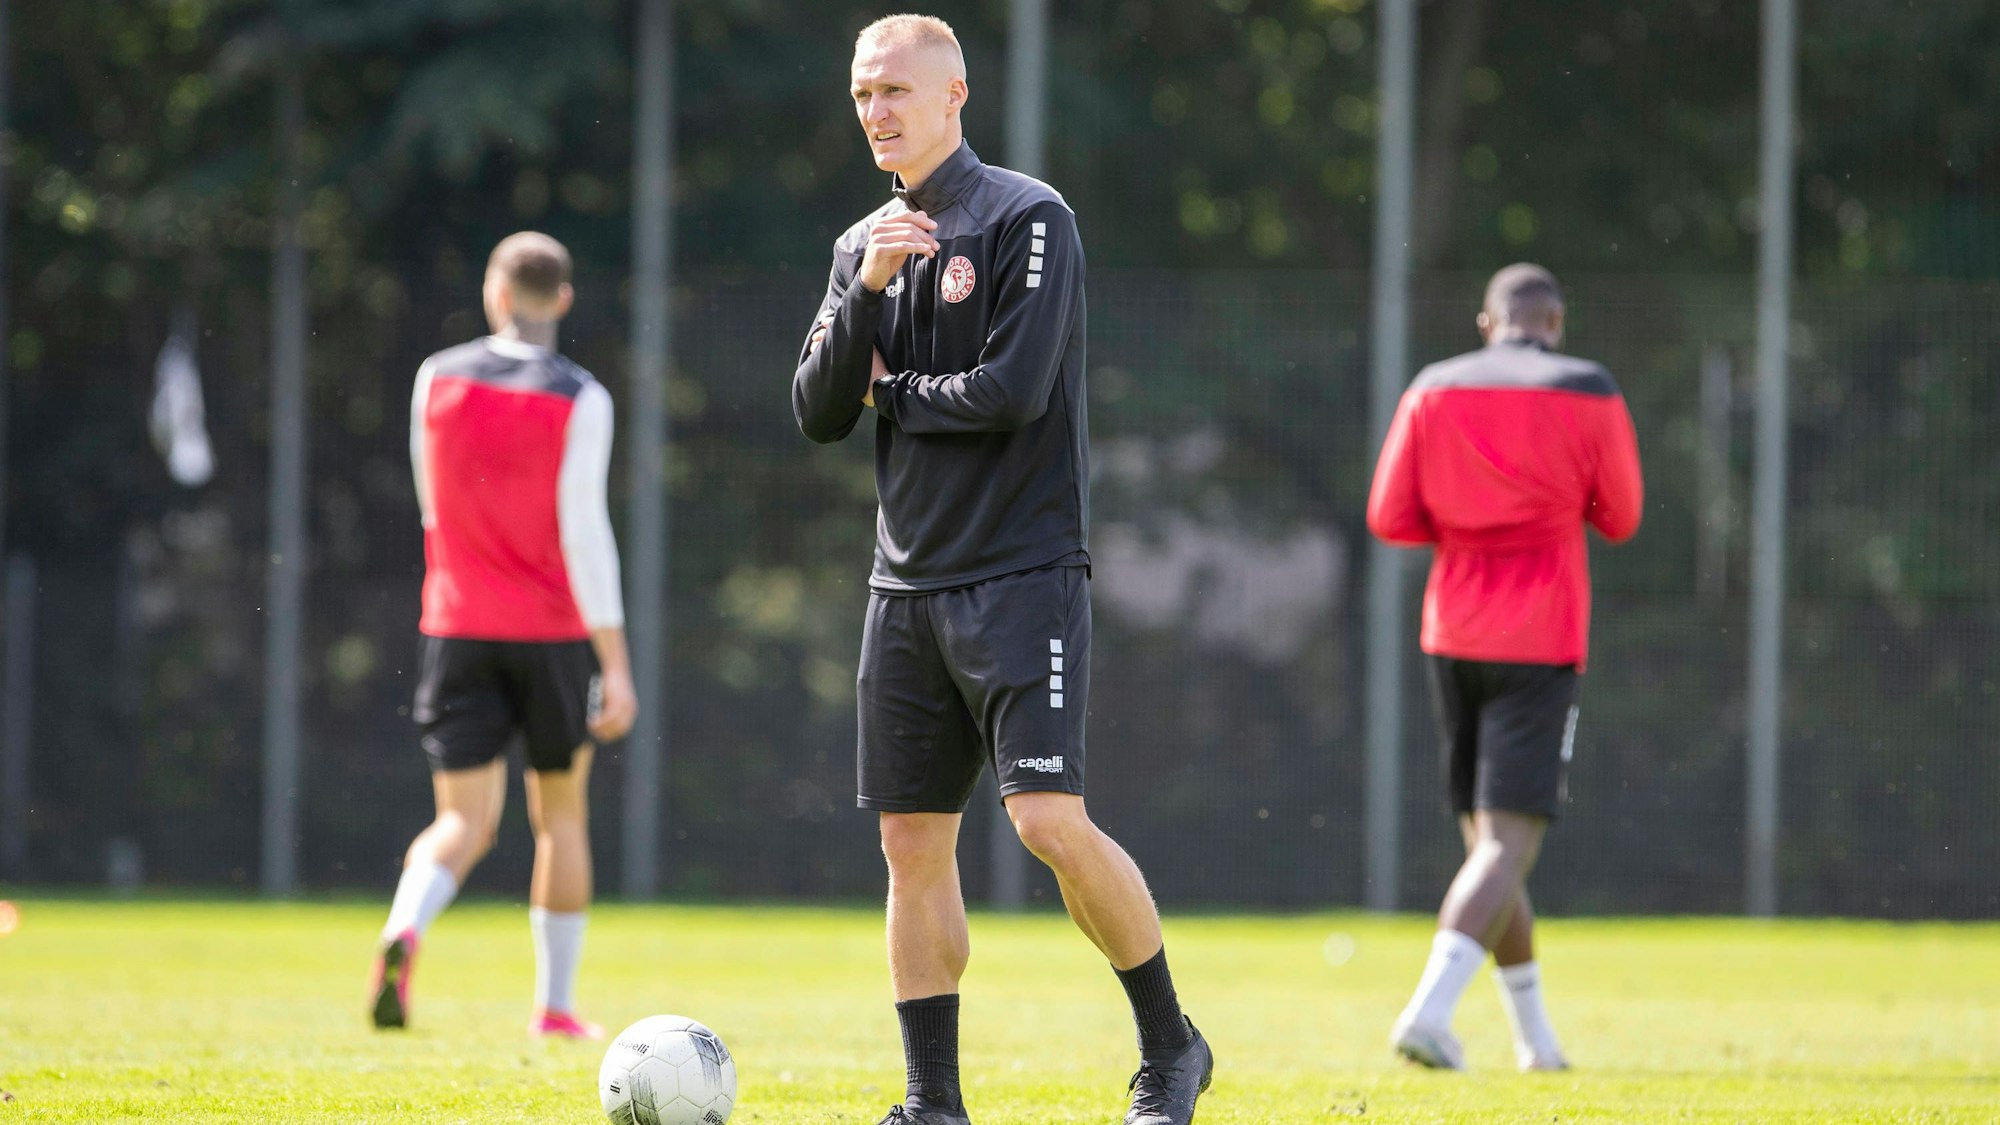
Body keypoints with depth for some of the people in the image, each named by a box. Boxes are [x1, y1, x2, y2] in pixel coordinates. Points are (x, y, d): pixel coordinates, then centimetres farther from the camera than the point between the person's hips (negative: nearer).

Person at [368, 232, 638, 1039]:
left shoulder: (438, 378, 1)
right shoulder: (579, 401, -9)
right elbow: (584, 529, -14)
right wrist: (616, 667, -12)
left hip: (457, 630, 2)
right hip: (554, 635, -2)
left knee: (465, 822, 1)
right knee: (561, 814, 15)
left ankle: (404, 932, -30)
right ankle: (555, 1004, 18)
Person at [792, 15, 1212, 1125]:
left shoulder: (1026, 218, -6)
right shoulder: (865, 244, 15)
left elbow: (1012, 390, -16)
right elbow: (817, 411, 7)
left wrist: (891, 392, -1)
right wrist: (866, 289, -7)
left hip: (1022, 574, -7)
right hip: (906, 583, 7)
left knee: (1051, 823, -16)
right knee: (913, 844, 4)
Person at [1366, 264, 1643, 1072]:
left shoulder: (1433, 391, 3)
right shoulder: (1590, 396, -4)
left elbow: (1389, 519, 1)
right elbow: (1619, 520, 5)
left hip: (1454, 639, 4)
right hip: (1541, 642, -4)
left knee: (1487, 839, 16)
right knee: (1509, 845, -9)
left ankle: (1535, 1036, 22)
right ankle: (1431, 1009, -30)